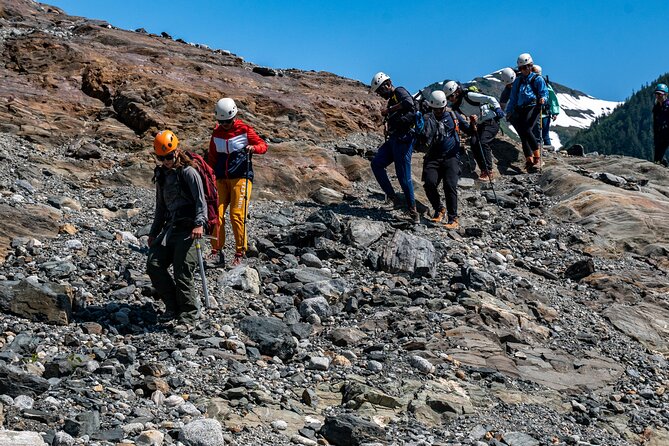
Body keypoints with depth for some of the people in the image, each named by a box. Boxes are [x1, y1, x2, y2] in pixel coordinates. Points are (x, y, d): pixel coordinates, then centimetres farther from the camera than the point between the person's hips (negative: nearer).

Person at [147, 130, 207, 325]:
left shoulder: (188, 172, -4)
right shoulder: (162, 175, 18)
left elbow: (201, 200, -11)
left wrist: (199, 223, -24)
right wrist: (154, 232, 25)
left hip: (188, 229, -7)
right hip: (170, 227, 8)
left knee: (182, 271, -12)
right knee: (154, 265, -4)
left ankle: (189, 313, 0)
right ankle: (174, 305, 8)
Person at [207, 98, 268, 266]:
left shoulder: (245, 130, 1)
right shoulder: (216, 133, 14)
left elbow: (263, 145, 3)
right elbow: (212, 157, 22)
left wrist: (253, 148, -18)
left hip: (241, 178, -4)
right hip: (221, 179, 4)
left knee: (237, 215, -13)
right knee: (216, 214, -9)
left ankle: (240, 253, -4)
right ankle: (217, 251, 0)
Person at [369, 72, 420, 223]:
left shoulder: (400, 91, -4)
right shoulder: (391, 99, 24)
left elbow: (409, 103, -26)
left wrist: (389, 110, -16)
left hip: (404, 138, -9)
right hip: (393, 139, 9)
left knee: (403, 175, -8)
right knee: (376, 163, -6)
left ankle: (413, 210, 1)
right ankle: (392, 196, 0)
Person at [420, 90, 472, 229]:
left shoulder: (453, 115, 11)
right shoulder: (428, 119, 8)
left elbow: (468, 130, 17)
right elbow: (425, 139, -5)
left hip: (451, 156, -1)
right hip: (434, 157, 1)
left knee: (450, 185, -16)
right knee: (429, 183, -17)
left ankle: (453, 219, -12)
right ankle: (439, 210, 8)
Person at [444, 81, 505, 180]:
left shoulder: (468, 96, -17)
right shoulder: (456, 107, 5)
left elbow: (490, 99, -19)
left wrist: (497, 108, -29)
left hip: (492, 121, -8)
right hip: (480, 124, 8)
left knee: (483, 142, -22)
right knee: (473, 142, -12)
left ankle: (489, 171, -18)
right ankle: (483, 170, -5)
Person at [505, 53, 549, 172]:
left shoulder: (538, 79, 9)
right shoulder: (518, 81, 23)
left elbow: (544, 92, 1)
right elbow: (513, 98, 23)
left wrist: (543, 98, -22)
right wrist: (509, 111, 13)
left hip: (533, 107, -5)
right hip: (520, 110, 5)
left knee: (527, 131, -25)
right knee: (523, 135, -9)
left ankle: (537, 157, -20)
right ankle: (529, 160, -10)